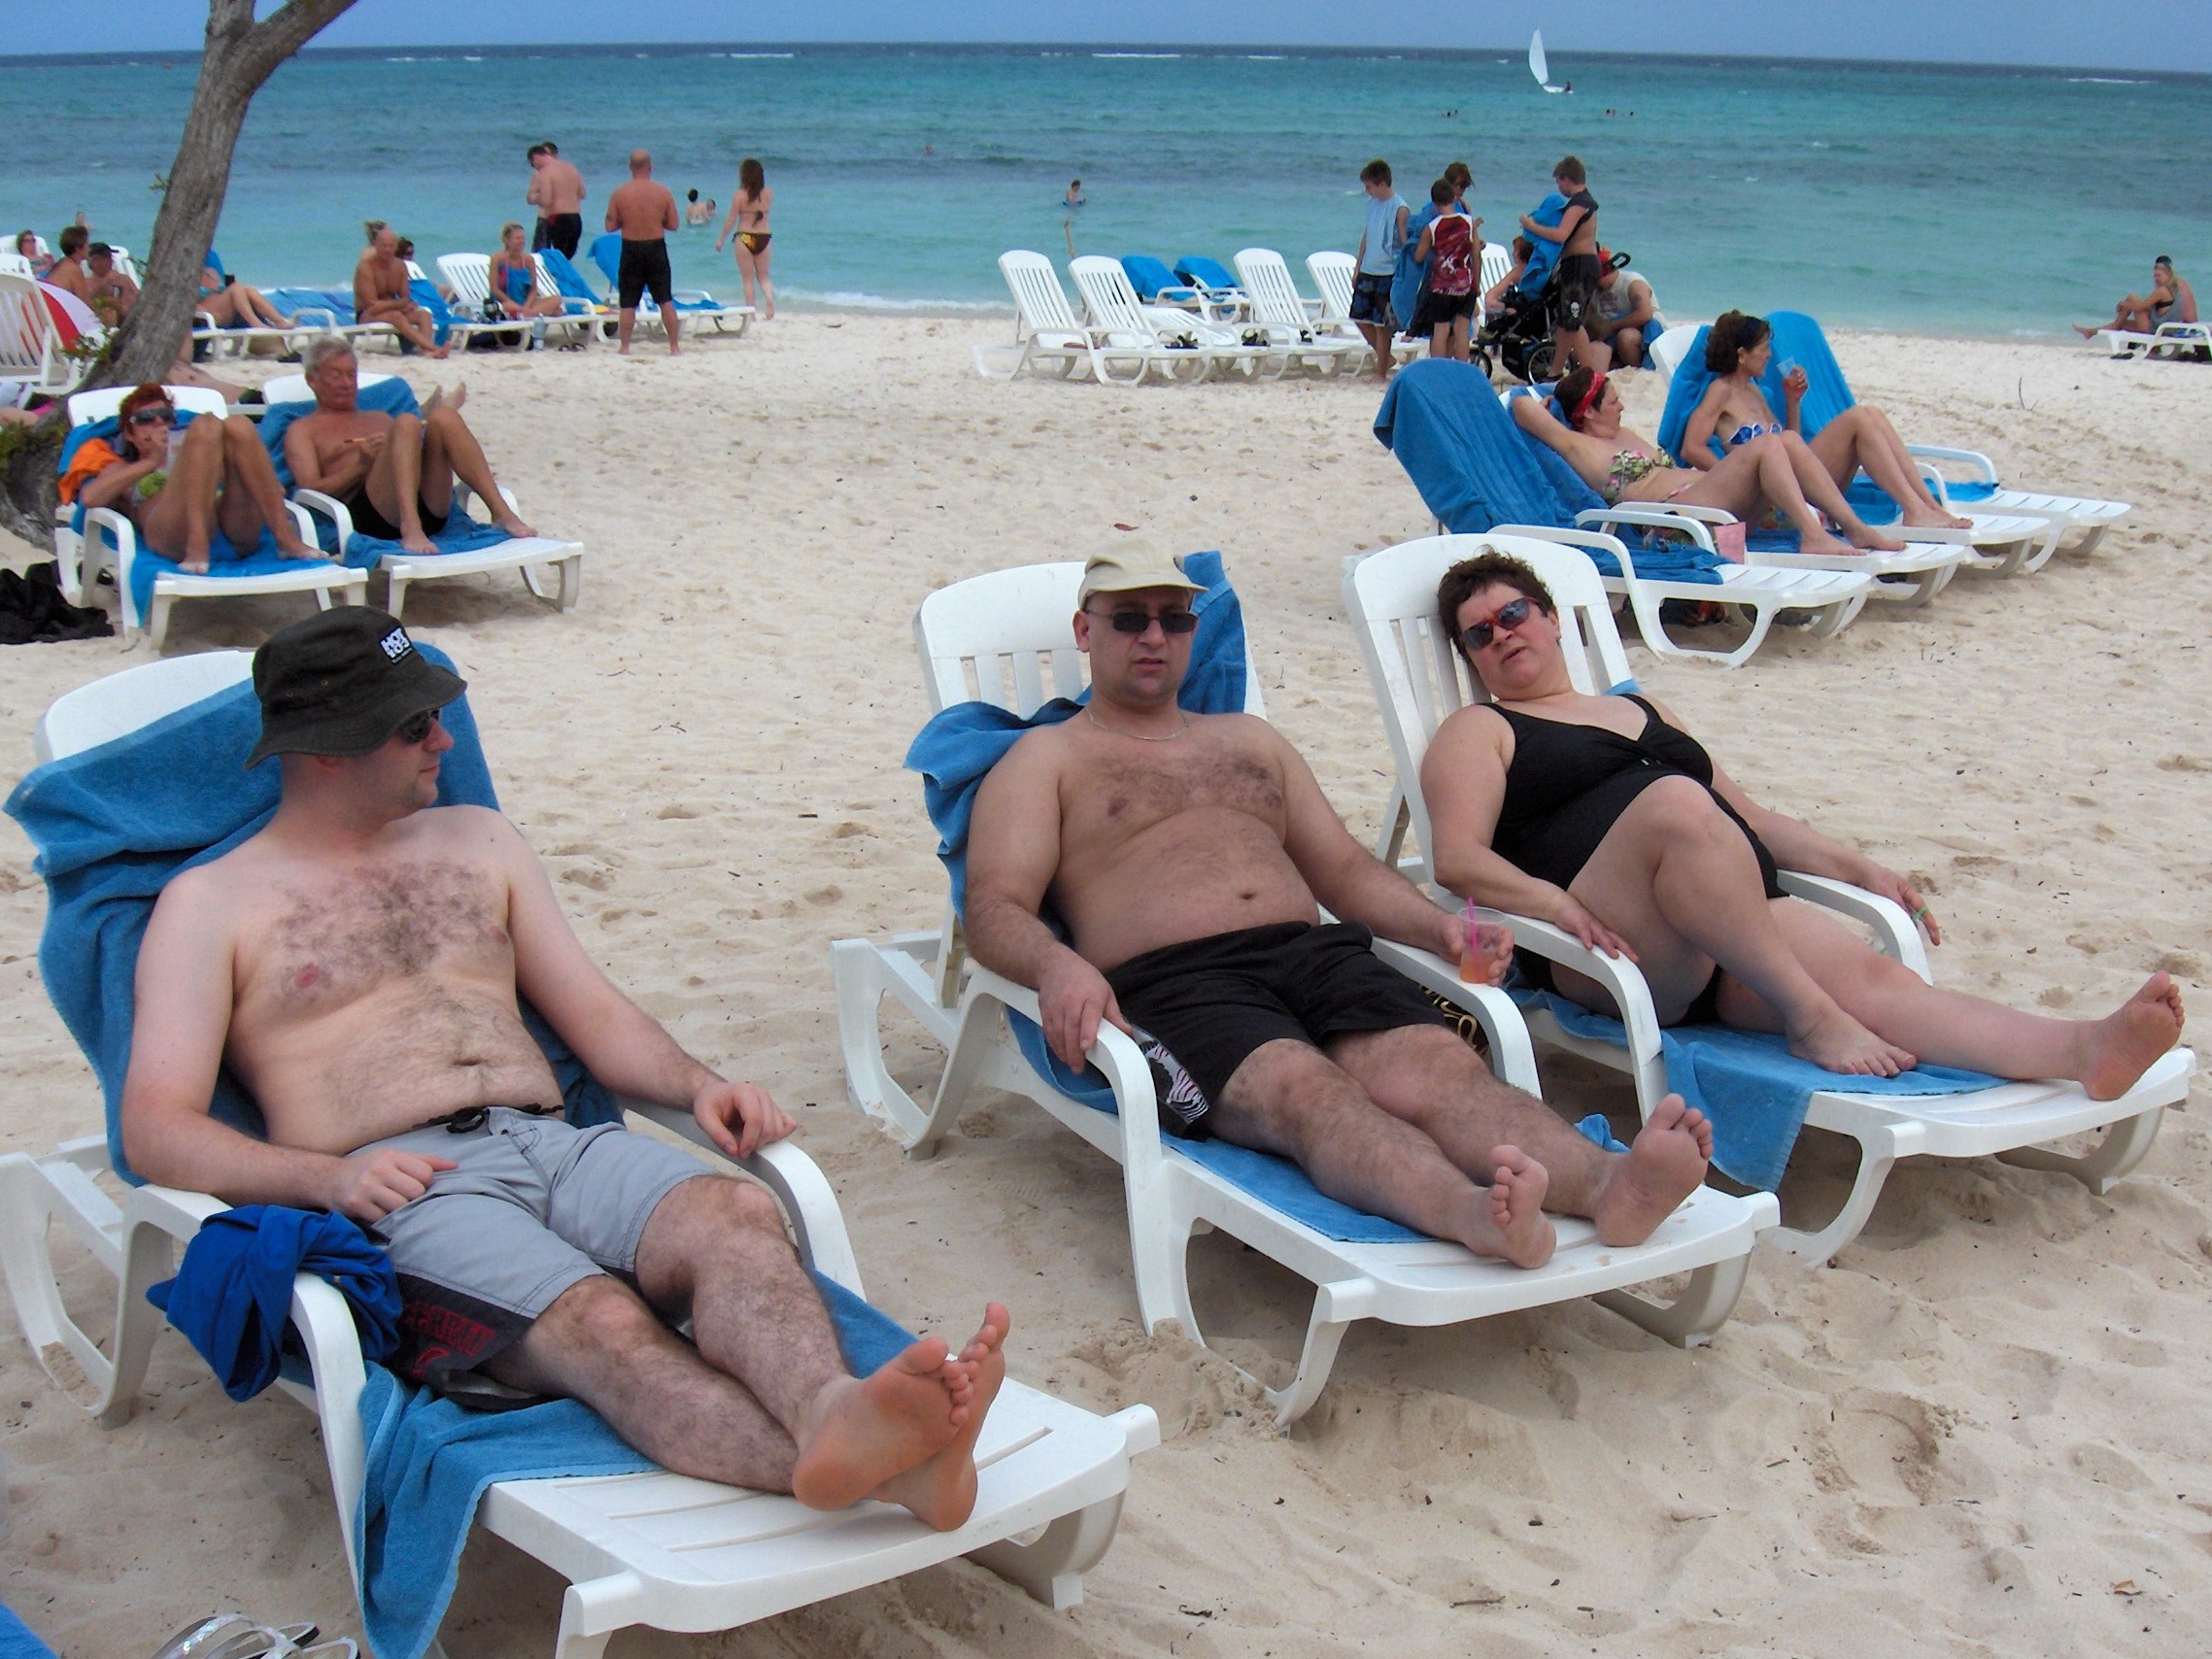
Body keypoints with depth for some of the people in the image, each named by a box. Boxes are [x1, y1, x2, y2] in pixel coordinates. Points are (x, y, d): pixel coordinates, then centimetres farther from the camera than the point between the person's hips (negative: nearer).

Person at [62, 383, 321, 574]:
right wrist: (151, 462, 7)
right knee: (205, 426, -18)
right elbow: (89, 497, 10)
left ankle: (286, 537, -28)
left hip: (235, 532, 3)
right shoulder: (121, 470, 33)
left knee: (239, 428, -13)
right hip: (174, 535, -3)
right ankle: (197, 548, -38)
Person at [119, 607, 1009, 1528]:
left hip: (557, 1144, 5)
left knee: (735, 1214, -32)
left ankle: (829, 1415, -61)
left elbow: (594, 1011, 24)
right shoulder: (212, 903, 11)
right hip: (400, 1187, -4)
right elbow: (154, 1131, 2)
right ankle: (869, 1472, -60)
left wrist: (699, 1084, 1)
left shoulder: (476, 839, 26)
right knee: (602, 1324, -36)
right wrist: (328, 1177, -17)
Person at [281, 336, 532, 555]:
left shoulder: (379, 418, 37)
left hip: (429, 512, 5)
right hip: (370, 517, -5)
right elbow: (311, 491, 5)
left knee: (444, 416, -17)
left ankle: (501, 513, -29)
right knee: (406, 424, -26)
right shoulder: (302, 430, 21)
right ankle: (410, 529, -46)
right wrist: (362, 464, -8)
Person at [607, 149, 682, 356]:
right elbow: (673, 224, 0)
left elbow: (610, 226, -3)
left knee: (628, 303, 7)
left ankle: (625, 347, 8)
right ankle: (674, 347, 8)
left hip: (631, 249, 0)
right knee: (666, 301, 8)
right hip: (656, 249, 0)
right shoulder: (663, 192, -5)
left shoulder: (620, 193, -6)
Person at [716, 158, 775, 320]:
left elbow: (731, 220, -7)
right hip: (764, 238, 3)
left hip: (745, 237, -3)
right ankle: (770, 298, -13)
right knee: (763, 276, 14)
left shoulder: (740, 195, -9)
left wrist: (721, 240, 3)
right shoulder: (768, 194, -1)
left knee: (748, 279, 6)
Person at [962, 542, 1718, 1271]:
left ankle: (1606, 1182, -55)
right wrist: (1057, 964, -23)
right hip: (1172, 981, -4)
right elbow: (994, 908, 3)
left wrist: (1438, 925, 6)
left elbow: (1345, 867, 28)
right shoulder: (1046, 759, 17)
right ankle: (1471, 1212, -64)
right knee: (1303, 1085, -37)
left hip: (1315, 953, 4)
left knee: (1434, 1060, -29)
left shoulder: (1250, 739, 33)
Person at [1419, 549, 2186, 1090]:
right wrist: (1555, 904, -21)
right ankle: (1809, 1017, -34)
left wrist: (1857, 867, 18)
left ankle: (2085, 1051, -49)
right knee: (1675, 802, -34)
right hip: (1616, 959, -5)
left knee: (1870, 974, -25)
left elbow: (1750, 816, 34)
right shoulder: (1478, 731, 15)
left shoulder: (1643, 711, 32)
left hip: (1741, 932, 5)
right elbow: (1458, 859, -2)